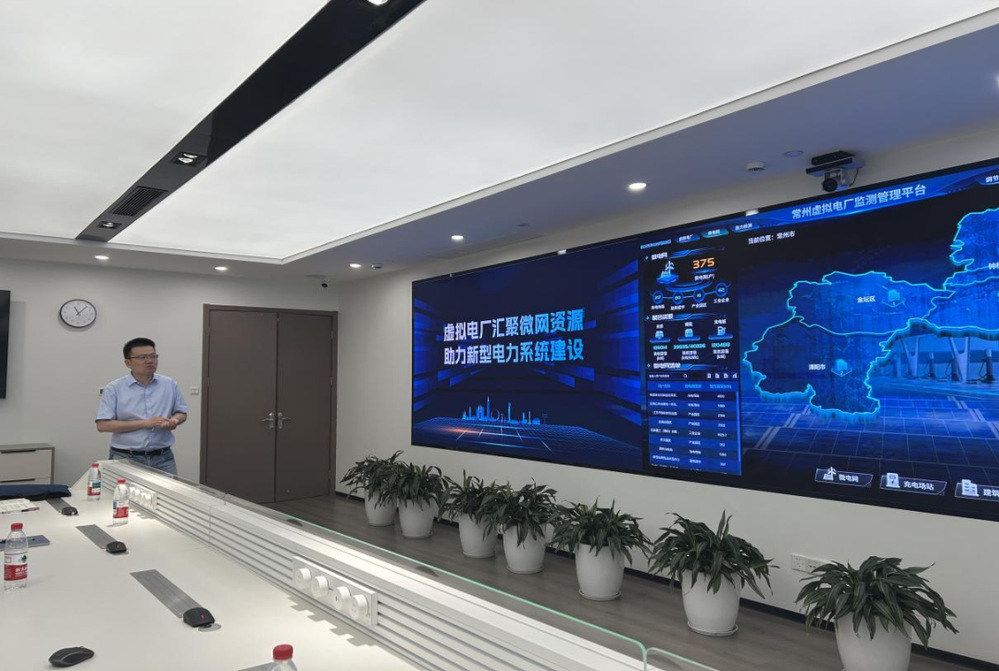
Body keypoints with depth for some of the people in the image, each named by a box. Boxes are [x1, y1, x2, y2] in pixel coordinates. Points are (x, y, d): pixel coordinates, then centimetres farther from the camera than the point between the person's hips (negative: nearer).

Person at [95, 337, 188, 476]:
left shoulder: (170, 385, 6)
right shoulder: (114, 389, -2)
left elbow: (182, 413, 15)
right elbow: (103, 425, -8)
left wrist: (174, 420, -10)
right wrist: (144, 423, -15)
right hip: (126, 459, -2)